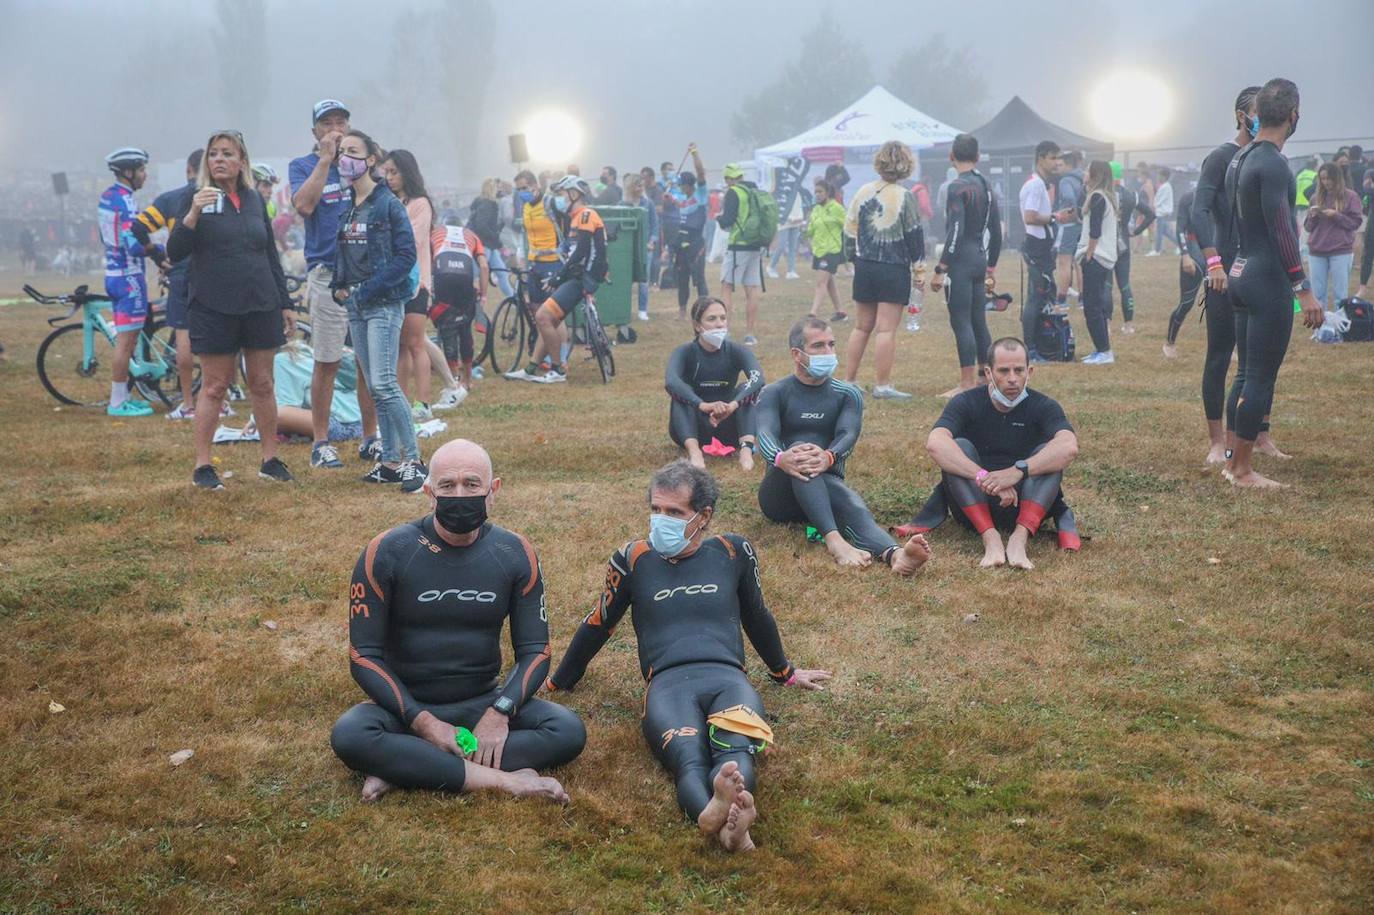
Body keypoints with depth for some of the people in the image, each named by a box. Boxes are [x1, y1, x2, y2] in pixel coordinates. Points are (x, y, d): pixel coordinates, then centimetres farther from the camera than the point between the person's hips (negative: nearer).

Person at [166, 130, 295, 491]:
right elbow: (174, 252, -9)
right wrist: (192, 215, -24)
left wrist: (286, 304, 14)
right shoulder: (198, 198, -2)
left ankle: (270, 460, 16)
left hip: (260, 305, 4)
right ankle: (202, 466, 8)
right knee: (214, 386, 0)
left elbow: (271, 255, 17)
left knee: (262, 384, 7)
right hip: (214, 308, -4)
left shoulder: (255, 200, 10)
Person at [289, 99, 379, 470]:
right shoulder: (303, 166, 6)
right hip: (328, 273, -3)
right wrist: (326, 158, -13)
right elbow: (304, 205, -15)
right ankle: (321, 443, 8)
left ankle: (370, 439, 15)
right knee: (327, 363, 0)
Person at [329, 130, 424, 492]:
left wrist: (368, 290, -15)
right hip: (355, 305, 7)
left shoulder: (388, 204, -8)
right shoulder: (345, 206, 12)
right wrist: (340, 287, 3)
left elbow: (406, 256, -12)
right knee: (374, 388, 8)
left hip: (384, 303, -7)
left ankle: (413, 459, -6)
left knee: (384, 383, -14)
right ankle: (391, 462, 14)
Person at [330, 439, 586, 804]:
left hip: (482, 702, 2)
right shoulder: (388, 553, -10)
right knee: (349, 737, -33)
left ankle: (402, 769, -26)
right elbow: (364, 655, -10)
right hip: (408, 706, -2)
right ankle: (506, 781, -32)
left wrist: (500, 712, -19)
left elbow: (535, 650, -1)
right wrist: (423, 722, -21)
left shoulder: (515, 554, -4)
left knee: (569, 732, -24)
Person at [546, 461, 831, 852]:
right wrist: (558, 683, 38)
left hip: (727, 676, 1)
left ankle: (728, 810, -69)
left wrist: (786, 674, 45)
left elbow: (756, 617, 33)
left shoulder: (733, 552, 18)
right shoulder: (633, 559, 15)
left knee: (736, 751, -37)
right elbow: (598, 625, 28)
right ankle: (719, 821, -70)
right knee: (689, 762, -37)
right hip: (667, 683, -1)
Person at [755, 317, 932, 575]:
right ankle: (834, 540, -54)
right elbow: (766, 434, -17)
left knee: (853, 504, -33)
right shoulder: (774, 394, 5)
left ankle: (893, 554, -66)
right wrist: (780, 458, -43)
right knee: (800, 448, -33)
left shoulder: (847, 395, 10)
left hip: (827, 487, 1)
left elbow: (848, 434, -12)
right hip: (780, 493, -1)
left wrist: (828, 457, -37)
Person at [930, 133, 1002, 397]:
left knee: (961, 322, -6)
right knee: (978, 322, 13)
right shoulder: (985, 185, 13)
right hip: (980, 259, 8)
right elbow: (996, 231, 16)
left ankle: (967, 384, -6)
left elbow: (956, 232, -20)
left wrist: (940, 270, -18)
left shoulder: (958, 187, -12)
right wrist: (991, 267, 24)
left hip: (961, 261, -8)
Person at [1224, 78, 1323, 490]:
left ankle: (1235, 462, 18)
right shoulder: (1273, 164, -16)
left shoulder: (1240, 159, 13)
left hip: (1242, 274, 10)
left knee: (1248, 375, 14)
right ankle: (1243, 470, 0)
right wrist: (1304, 290, -19)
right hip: (1268, 280, -10)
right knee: (1261, 378, -4)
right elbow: (1281, 231, -20)